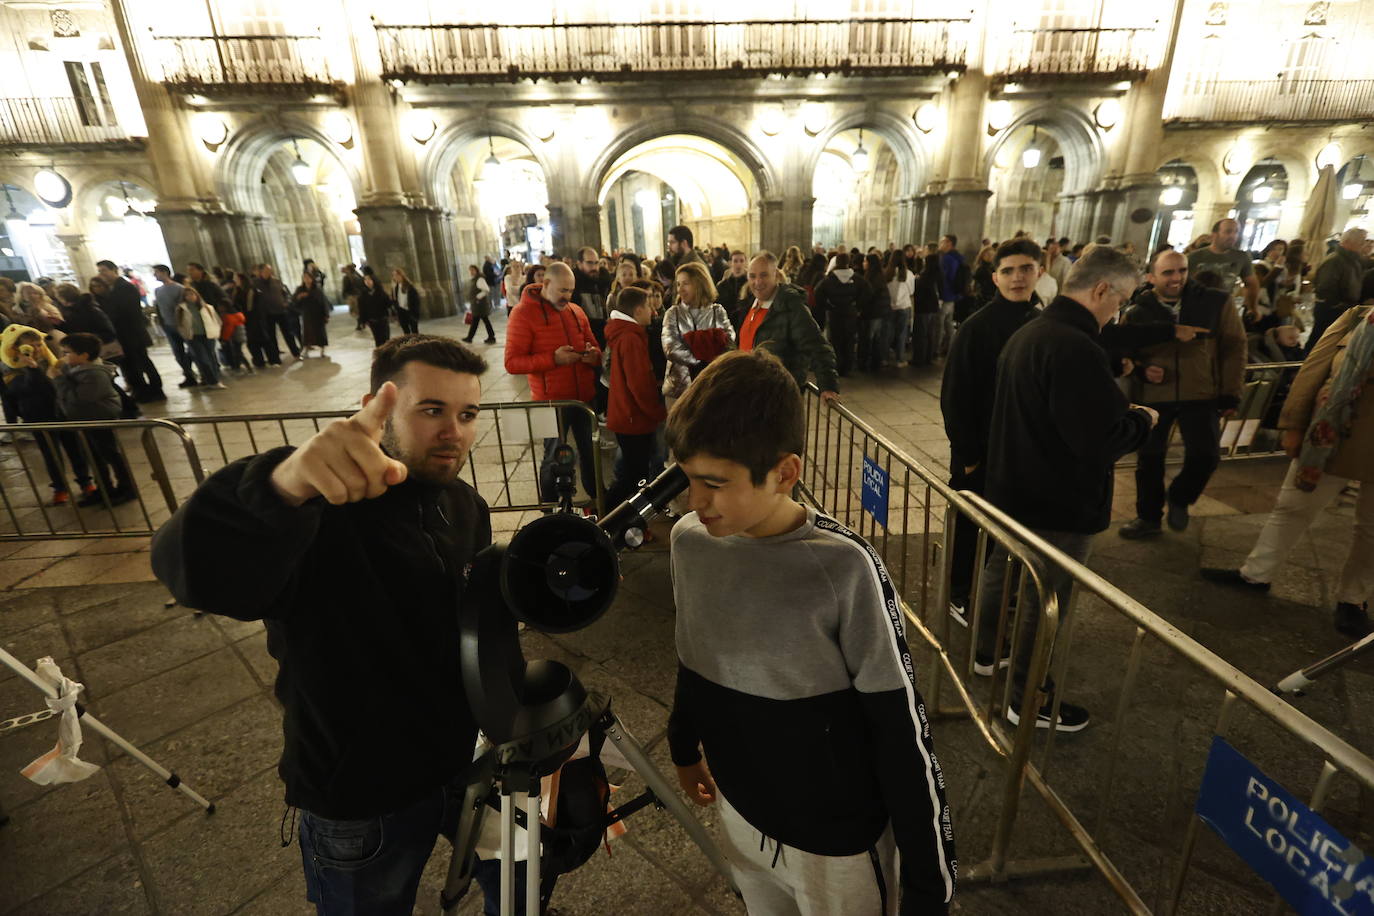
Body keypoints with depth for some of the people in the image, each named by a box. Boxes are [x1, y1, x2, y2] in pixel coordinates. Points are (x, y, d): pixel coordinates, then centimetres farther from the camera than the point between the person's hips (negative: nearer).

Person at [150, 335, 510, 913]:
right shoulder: (320, 509, -27)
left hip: (470, 761, 5)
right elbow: (195, 572, -47)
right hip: (360, 801, -5)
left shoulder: (467, 508, -6)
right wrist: (281, 486, -65)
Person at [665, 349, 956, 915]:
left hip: (835, 836, -4)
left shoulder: (843, 568, -29)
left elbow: (901, 728, -18)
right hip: (737, 809, 4)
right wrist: (685, 746, 17)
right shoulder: (689, 540, -14)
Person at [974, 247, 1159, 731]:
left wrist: (1120, 411, 12)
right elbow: (1101, 441, -28)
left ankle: (987, 652, 44)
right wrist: (1142, 420, -8)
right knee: (1045, 601, 6)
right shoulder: (1076, 348, -27)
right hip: (1059, 502, -9)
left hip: (1015, 486, 9)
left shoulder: (1028, 332, 5)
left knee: (1002, 571, 23)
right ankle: (1028, 701, 23)